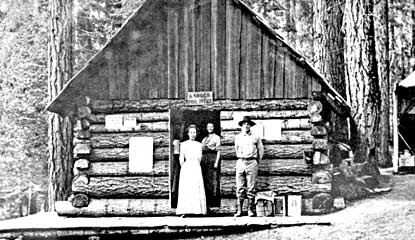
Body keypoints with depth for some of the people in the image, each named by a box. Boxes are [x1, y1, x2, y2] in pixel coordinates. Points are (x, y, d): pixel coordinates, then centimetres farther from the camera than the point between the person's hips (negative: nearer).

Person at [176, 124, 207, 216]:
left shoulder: (199, 145, 12)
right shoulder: (183, 144, 3)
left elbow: (199, 158, 15)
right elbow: (181, 159, 2)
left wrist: (196, 167, 10)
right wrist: (184, 169, 1)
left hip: (196, 168, 3)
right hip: (186, 168, -3)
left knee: (197, 190, -4)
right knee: (186, 190, -7)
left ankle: (198, 210, -4)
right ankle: (185, 211, -10)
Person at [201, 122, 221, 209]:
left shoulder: (216, 137, 6)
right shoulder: (204, 139, 22)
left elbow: (219, 151, -2)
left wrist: (216, 162, -12)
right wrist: (200, 161, 9)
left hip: (213, 158, -5)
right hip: (204, 159, 5)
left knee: (213, 180, -9)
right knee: (205, 181, 2)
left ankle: (215, 202, -8)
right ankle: (207, 202, 4)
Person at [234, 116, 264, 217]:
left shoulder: (255, 137, 6)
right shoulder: (237, 137, 13)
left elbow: (261, 151, 12)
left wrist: (256, 162, 14)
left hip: (252, 162, -2)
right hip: (240, 162, 2)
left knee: (251, 188, -4)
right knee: (240, 188, -1)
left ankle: (250, 210, -1)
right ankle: (239, 210, 0)